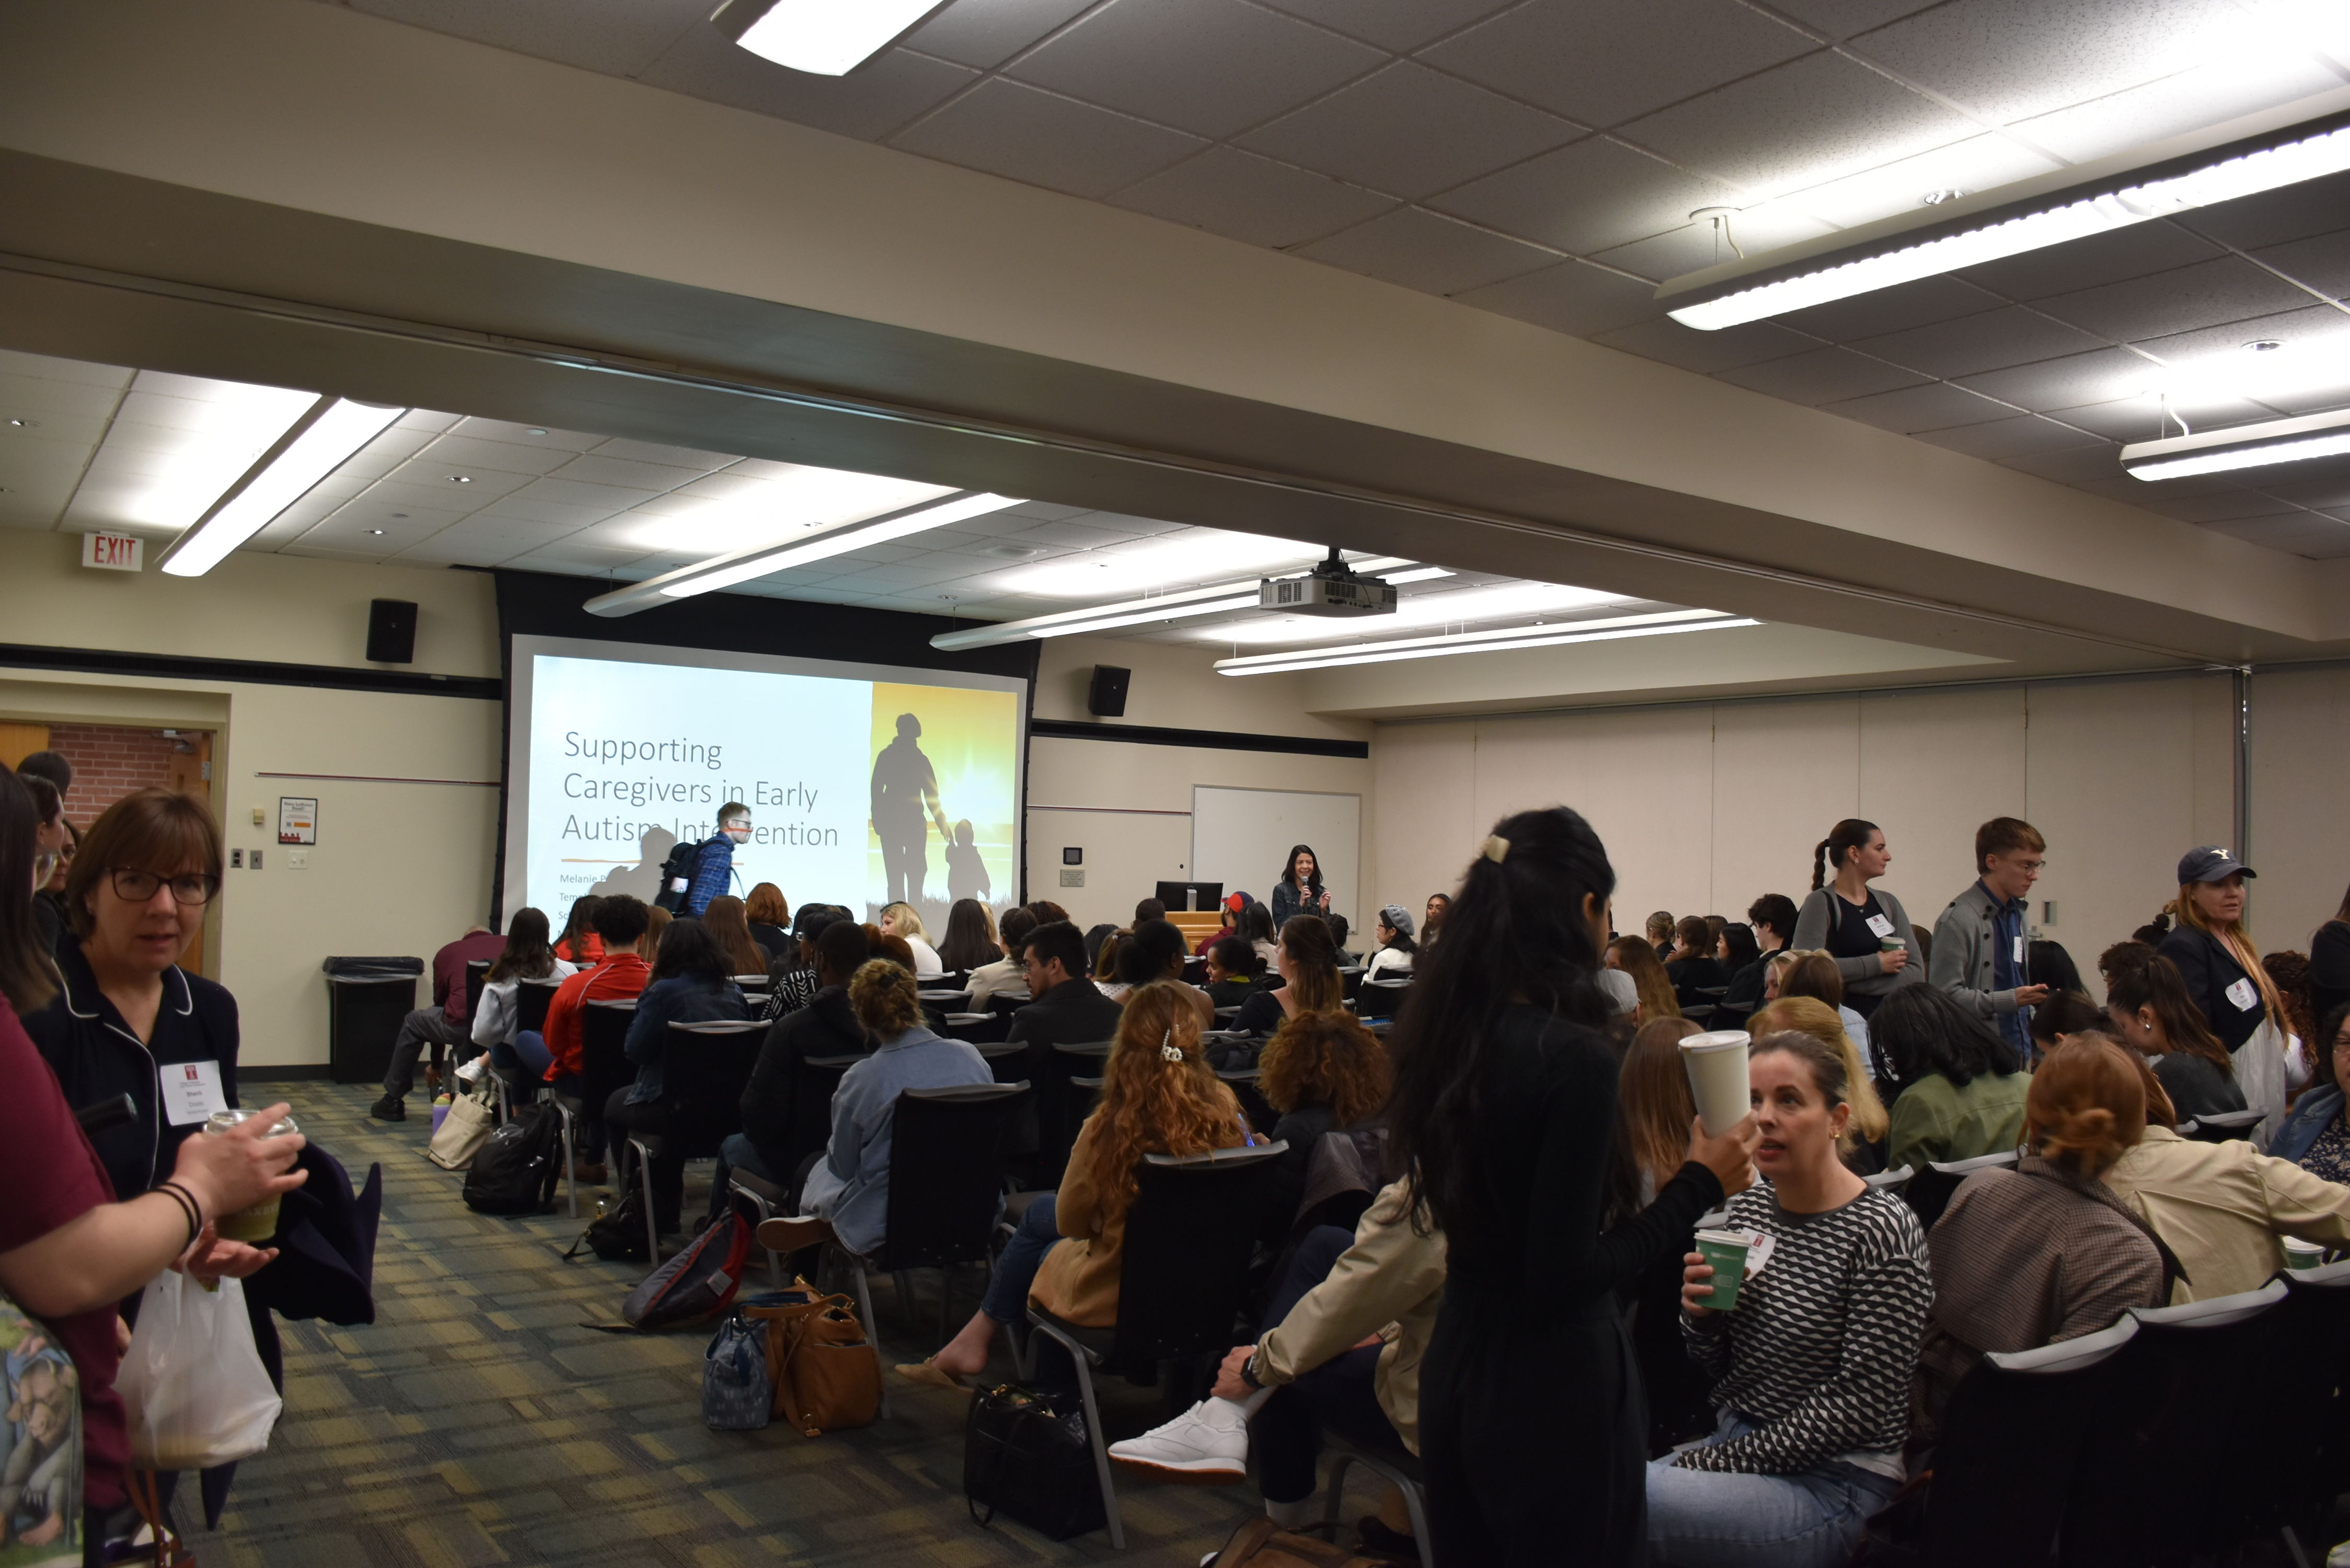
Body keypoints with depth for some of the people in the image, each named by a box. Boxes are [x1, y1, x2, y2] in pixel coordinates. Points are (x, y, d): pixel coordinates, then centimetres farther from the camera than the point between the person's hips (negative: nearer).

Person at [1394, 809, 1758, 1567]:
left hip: (1453, 1366, 7)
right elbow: (1565, 1275, -21)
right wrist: (1697, 1187, -13)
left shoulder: (1442, 1034, 0)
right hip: (1554, 1389, -7)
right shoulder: (1575, 1056, -22)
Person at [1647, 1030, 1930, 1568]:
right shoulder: (1747, 1207, 4)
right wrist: (1701, 1316, -11)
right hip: (1738, 1442, 6)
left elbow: (1860, 1405, -16)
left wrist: (1712, 1462, -14)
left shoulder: (1881, 1230, -16)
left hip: (1833, 1481, -6)